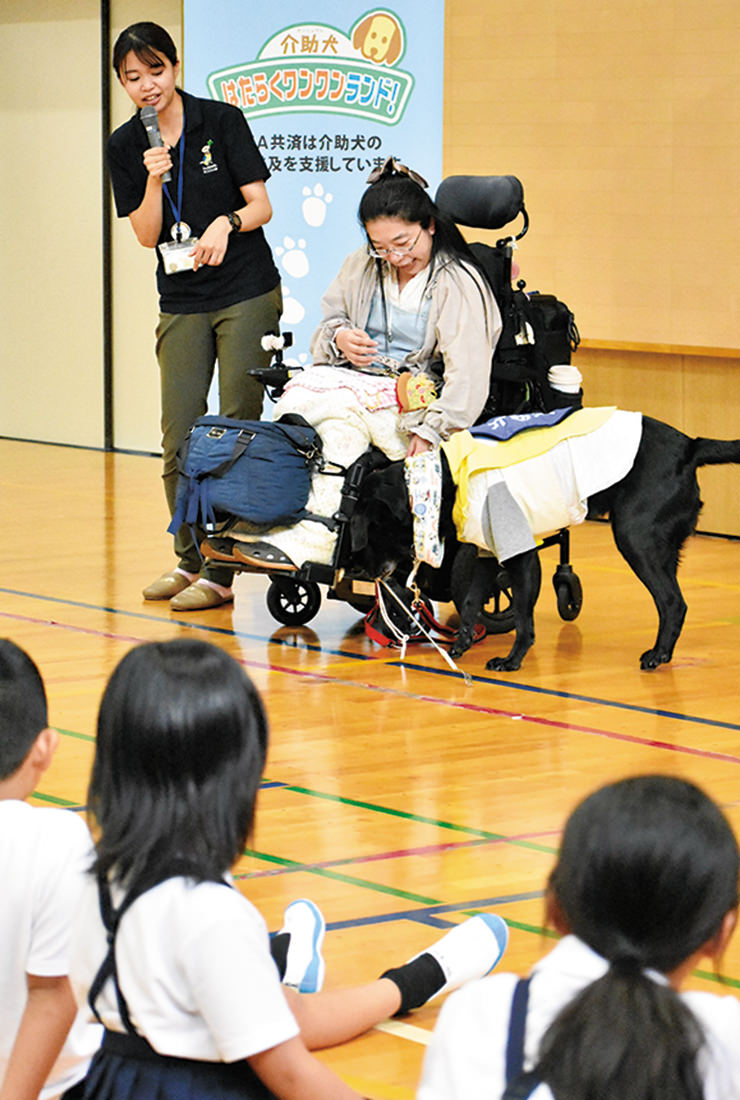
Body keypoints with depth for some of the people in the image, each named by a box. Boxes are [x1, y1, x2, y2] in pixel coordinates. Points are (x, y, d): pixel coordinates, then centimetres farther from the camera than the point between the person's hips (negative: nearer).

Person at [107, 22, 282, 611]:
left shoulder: (221, 121, -6)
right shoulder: (126, 146, 2)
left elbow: (262, 206, -6)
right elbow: (146, 234, -1)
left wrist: (226, 224, -25)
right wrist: (154, 180, -17)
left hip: (248, 296, -3)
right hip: (181, 305, 3)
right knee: (179, 438, 0)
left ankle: (220, 573, -5)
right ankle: (188, 559, 16)